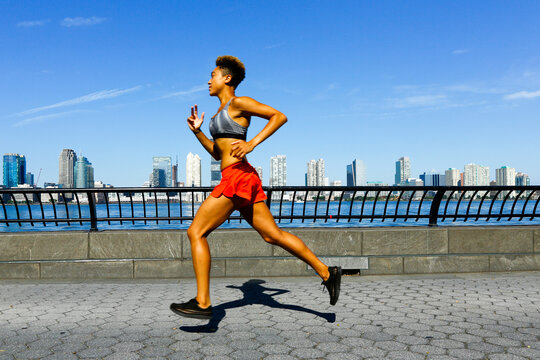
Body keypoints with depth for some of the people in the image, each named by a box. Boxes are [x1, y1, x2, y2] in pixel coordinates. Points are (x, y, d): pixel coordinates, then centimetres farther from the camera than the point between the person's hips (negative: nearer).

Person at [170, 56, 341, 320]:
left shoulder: (238, 103, -2)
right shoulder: (220, 113, 24)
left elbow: (279, 116, -8)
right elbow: (216, 153, 27)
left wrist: (252, 144, -16)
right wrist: (197, 131, 17)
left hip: (238, 175, -9)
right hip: (235, 178, 9)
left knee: (196, 232, -6)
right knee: (272, 234, 8)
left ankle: (202, 303, -2)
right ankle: (326, 273, 13)